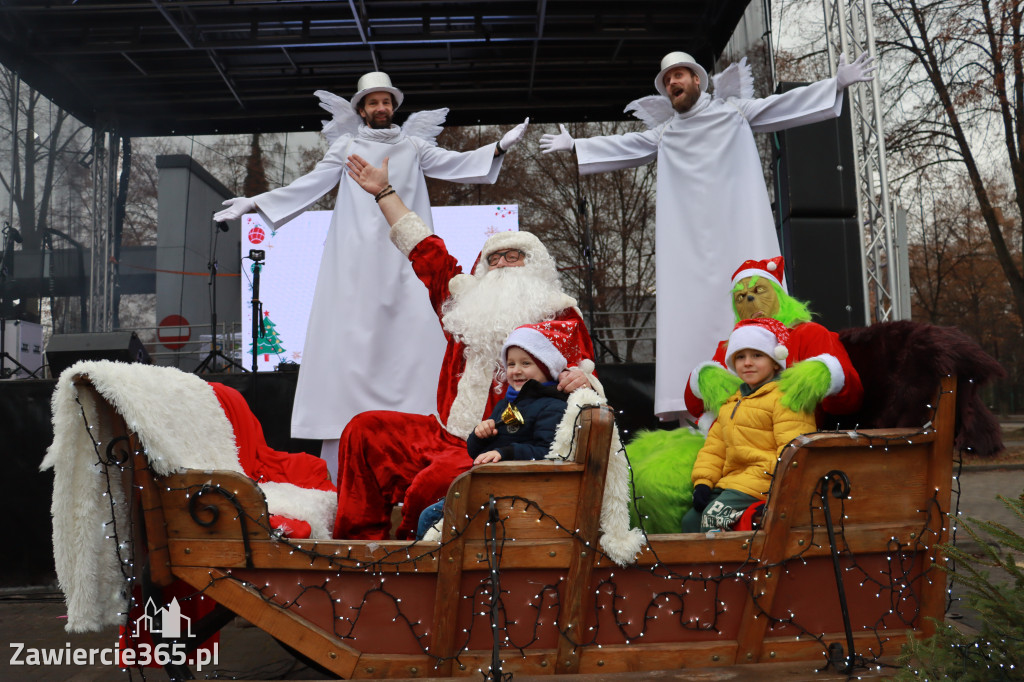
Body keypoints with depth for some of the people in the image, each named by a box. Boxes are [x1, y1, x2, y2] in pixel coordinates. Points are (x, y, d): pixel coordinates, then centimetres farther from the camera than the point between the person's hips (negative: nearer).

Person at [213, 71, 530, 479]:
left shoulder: (413, 146, 19)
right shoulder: (347, 147, 17)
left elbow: (454, 164, 7)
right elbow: (309, 186, 11)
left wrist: (500, 146, -6)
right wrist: (254, 203, 4)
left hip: (404, 257, 1)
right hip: (356, 258, 0)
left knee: (415, 333, -11)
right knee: (352, 335, -9)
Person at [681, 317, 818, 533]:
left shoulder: (785, 397, -5)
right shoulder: (730, 402, 22)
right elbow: (714, 448, 20)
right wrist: (702, 482, 5)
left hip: (766, 482, -8)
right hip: (731, 482, 8)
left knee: (714, 514, -25)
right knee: (691, 519, -5)